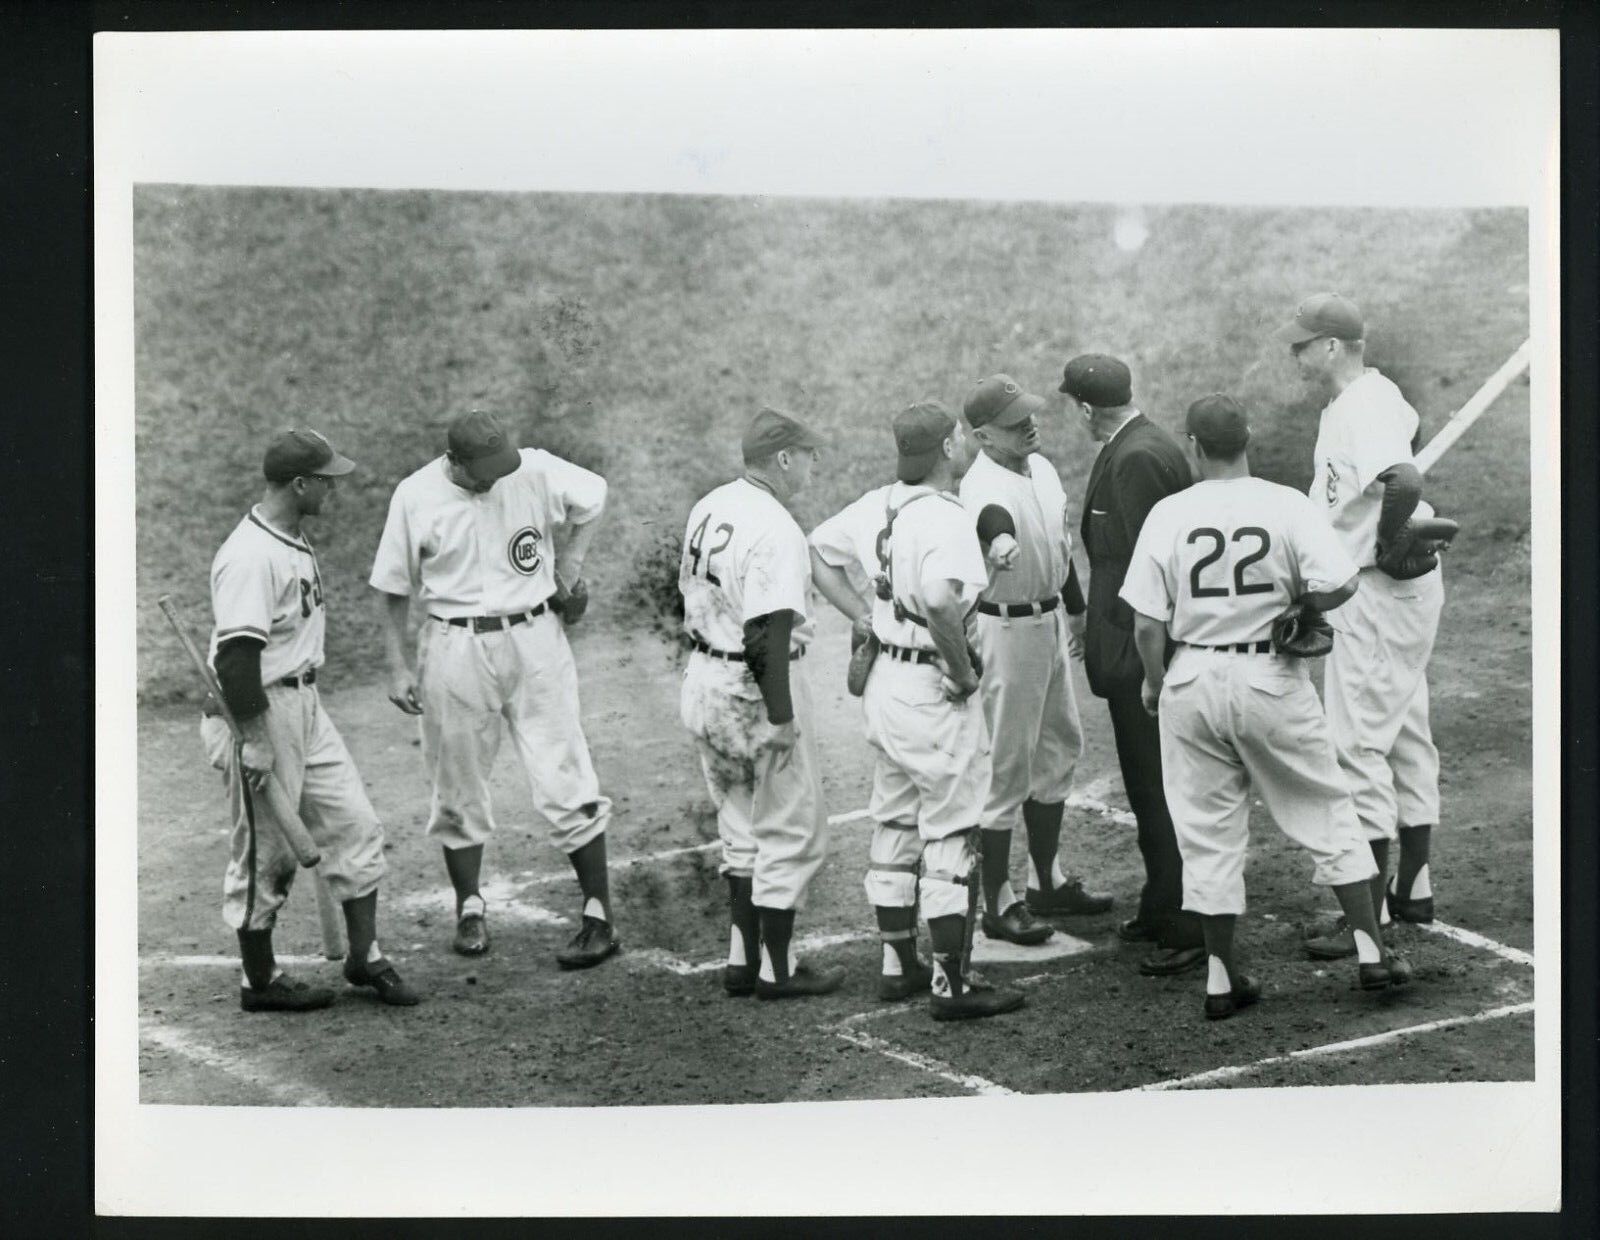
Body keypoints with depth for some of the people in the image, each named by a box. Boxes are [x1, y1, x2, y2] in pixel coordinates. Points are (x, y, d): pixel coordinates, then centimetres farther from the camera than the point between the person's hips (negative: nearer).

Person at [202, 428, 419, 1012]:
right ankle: (260, 981, 16)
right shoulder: (249, 558, -22)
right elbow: (236, 654, -26)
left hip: (305, 704, 10)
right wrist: (254, 741, -26)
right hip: (261, 711, -9)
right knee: (265, 851, 2)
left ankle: (363, 954, 19)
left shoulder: (295, 540, 9)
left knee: (356, 824, 9)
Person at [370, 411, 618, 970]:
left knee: (564, 780, -4)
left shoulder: (535, 470, -6)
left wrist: (567, 574, 9)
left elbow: (593, 497, 13)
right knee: (458, 784, 8)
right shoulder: (414, 497, -6)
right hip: (455, 647, 1)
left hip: (534, 638, -1)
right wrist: (398, 665, -1)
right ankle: (469, 908, 26)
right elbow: (394, 588, 4)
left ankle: (600, 917, 2)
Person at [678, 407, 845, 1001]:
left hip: (703, 680, 9)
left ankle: (742, 960, 22)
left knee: (742, 827, 19)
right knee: (791, 830, 4)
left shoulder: (708, 508, 7)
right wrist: (781, 717, -23)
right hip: (755, 686, -9)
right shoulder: (775, 530, -21)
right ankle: (777, 970, 9)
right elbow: (768, 632, -25)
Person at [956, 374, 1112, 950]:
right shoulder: (985, 488, -22)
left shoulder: (1042, 468, 5)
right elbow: (992, 520, -47)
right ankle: (998, 902, 8)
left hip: (1049, 621, 9)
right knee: (1007, 760, -3)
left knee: (1059, 746, 19)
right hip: (1006, 628, -9)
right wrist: (998, 544, -70)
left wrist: (1077, 610, 26)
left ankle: (1048, 880, 34)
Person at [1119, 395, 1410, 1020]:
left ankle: (1221, 977, 13)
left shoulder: (1168, 514, -4)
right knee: (1327, 810, 12)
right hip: (1272, 678, -1)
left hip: (1192, 681, 1)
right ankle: (1370, 951, 11)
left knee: (1208, 831, 9)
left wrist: (1154, 682, 11)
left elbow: (1146, 621, -5)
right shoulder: (1286, 505, -7)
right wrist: (1293, 602, 4)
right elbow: (1339, 584, -16)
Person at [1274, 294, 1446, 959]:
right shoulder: (1374, 395, 11)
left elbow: (1406, 481, -38)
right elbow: (1411, 431, 33)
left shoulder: (1363, 410, -21)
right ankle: (1412, 889, 28)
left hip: (1377, 595, -11)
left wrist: (1385, 546, -22)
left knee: (1358, 744, -8)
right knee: (1406, 736, 17)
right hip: (1405, 588, 11)